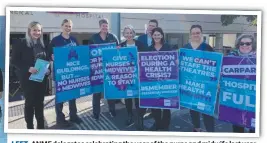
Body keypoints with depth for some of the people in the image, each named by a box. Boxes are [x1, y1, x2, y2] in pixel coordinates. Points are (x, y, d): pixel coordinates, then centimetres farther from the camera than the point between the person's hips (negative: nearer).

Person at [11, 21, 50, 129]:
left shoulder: (43, 45, 11)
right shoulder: (21, 43, -6)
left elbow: (47, 60, 17)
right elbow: (14, 61, -11)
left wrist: (48, 70, -3)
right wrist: (28, 68, -23)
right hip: (28, 78, -5)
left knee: (40, 102, 10)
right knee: (30, 102, 1)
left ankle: (41, 125, 20)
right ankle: (30, 126, 11)